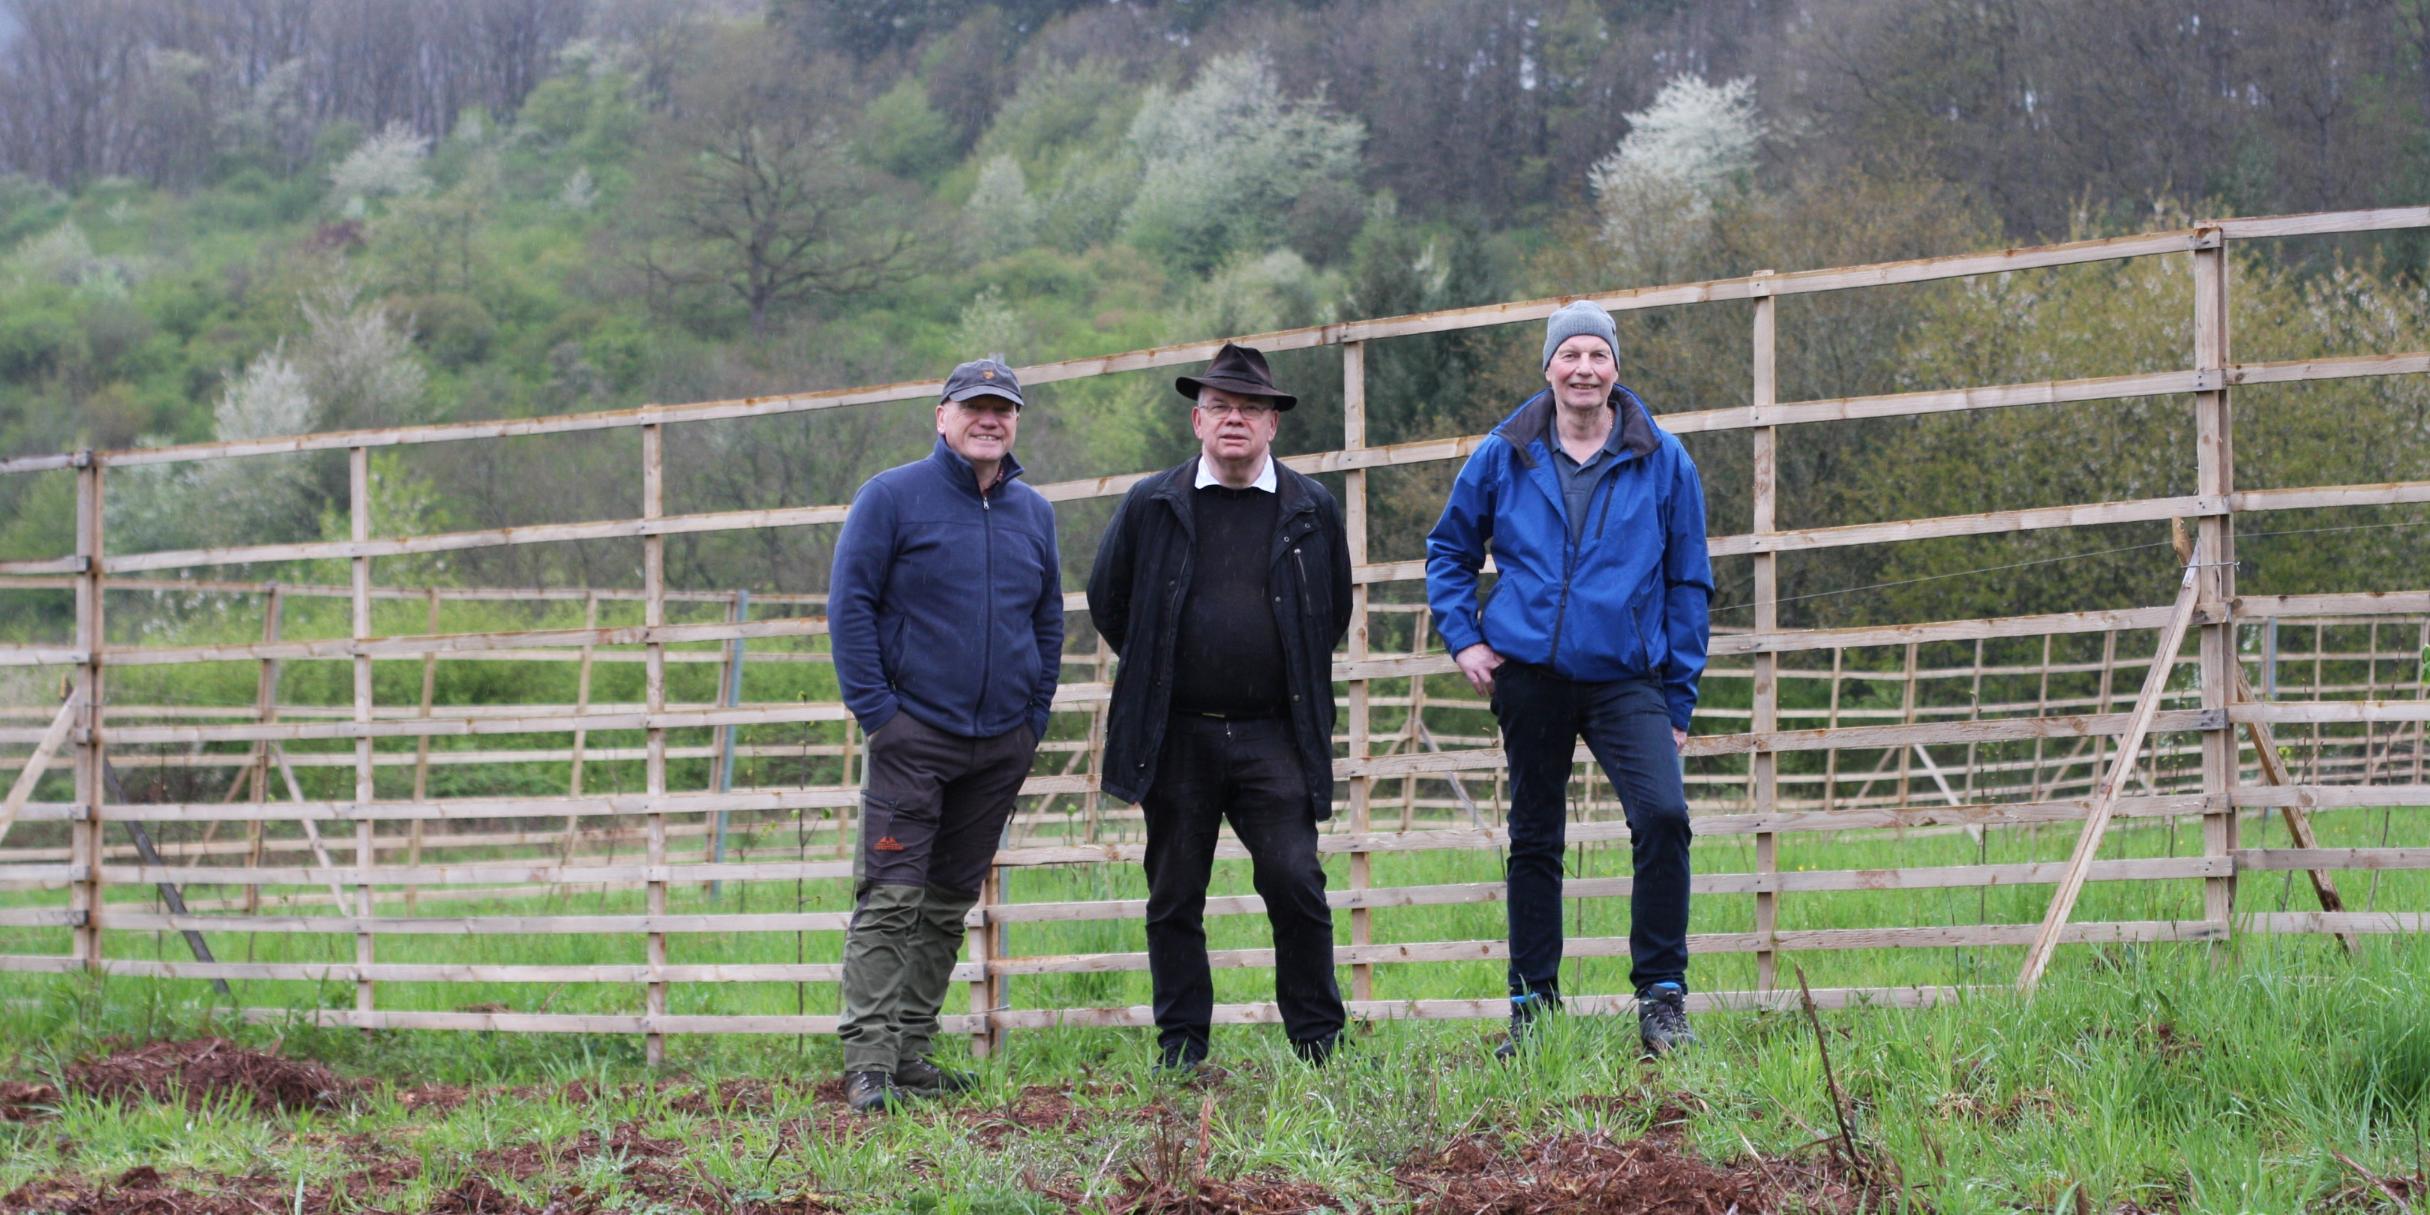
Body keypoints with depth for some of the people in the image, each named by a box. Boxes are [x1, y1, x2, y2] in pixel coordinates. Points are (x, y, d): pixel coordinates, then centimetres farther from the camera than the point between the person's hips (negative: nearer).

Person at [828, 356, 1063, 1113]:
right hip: (915, 732, -5)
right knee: (891, 899, -11)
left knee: (951, 902, 9)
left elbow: (1048, 619, 20)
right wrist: (875, 709, -11)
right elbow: (849, 603, -5)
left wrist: (1036, 716, 11)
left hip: (1001, 743, 6)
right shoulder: (893, 498, -3)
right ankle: (869, 1063, -13)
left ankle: (913, 1052, 15)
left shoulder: (1033, 513, 12)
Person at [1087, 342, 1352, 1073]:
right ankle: (1181, 1051, 12)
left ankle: (1319, 1041, 4)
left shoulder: (1311, 510, 6)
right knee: (1175, 897, 4)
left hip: (1272, 735, -1)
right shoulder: (1150, 506, 4)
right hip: (1175, 737, 1)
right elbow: (1107, 601, 15)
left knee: (1296, 883, -8)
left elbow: (1335, 611, 18)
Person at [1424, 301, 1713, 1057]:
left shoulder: (1663, 462, 3)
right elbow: (1449, 551, 19)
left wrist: (1679, 701, 4)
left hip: (1628, 678, -1)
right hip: (1530, 676, 1)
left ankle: (1662, 996, -10)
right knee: (1533, 841, 8)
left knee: (1663, 815, -20)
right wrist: (1463, 639, 5)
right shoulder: (1504, 456, 5)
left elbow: (1689, 583, 7)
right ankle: (1531, 1005, 18)